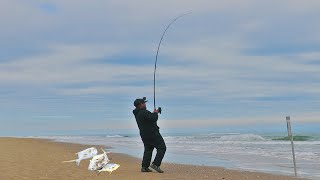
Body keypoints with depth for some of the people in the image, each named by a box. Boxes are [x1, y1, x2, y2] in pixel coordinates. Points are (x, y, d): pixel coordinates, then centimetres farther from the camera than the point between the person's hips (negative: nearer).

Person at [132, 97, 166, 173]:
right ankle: (155, 164, -12)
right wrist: (155, 113, -8)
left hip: (144, 135, 10)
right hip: (152, 133, -10)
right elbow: (154, 119, -26)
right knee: (162, 148, -4)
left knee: (148, 150, 15)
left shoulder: (137, 114, 12)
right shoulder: (144, 112, -19)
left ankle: (144, 167, 12)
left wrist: (153, 113, 11)